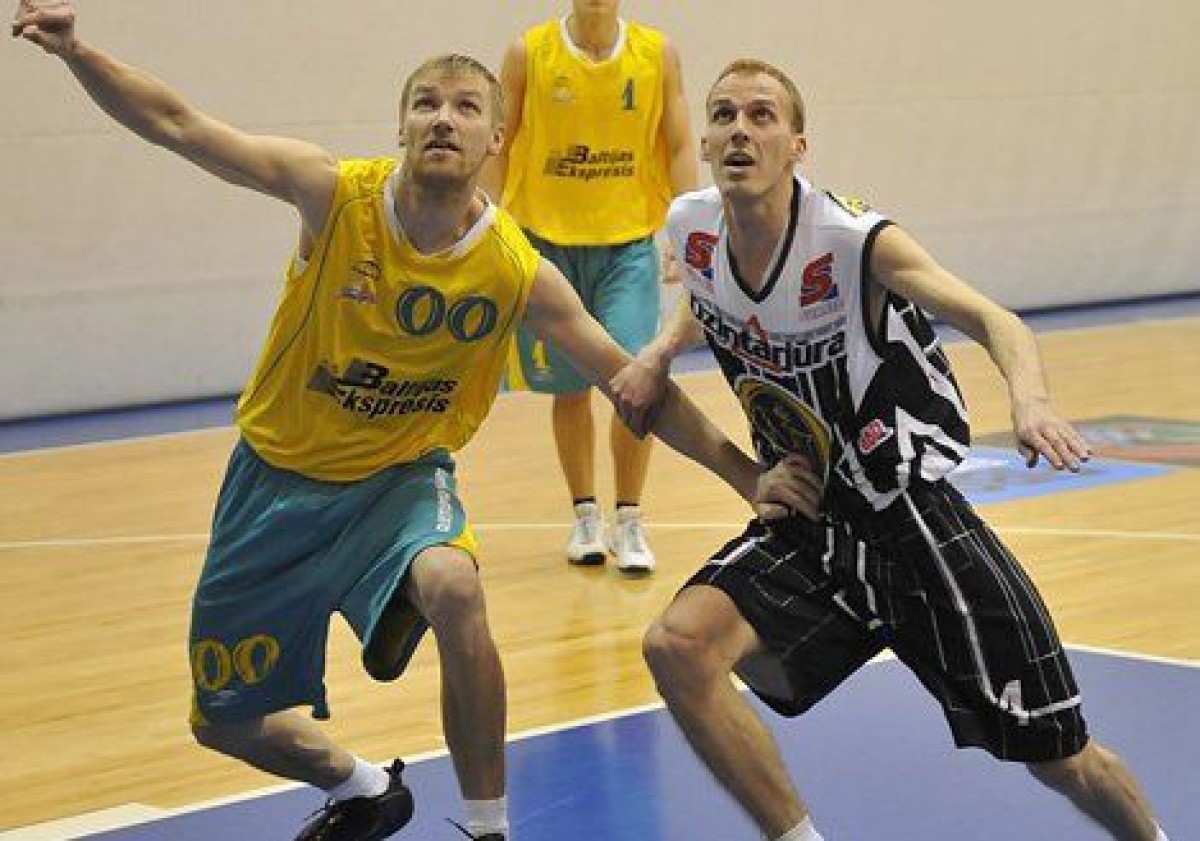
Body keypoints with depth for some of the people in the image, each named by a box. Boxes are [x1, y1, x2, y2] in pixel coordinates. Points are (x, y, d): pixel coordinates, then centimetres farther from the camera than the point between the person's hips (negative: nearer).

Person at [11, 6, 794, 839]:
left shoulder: (520, 275, -17)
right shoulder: (336, 193, -19)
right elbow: (178, 125, -19)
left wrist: (746, 473, -12)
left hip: (400, 478, -1)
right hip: (280, 472, 2)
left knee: (453, 588, -36)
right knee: (225, 725, 8)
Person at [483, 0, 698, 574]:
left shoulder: (657, 53, 0)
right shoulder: (529, 53, -3)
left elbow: (680, 148, 3)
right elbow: (499, 148, 2)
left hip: (629, 242, 0)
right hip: (547, 240, 0)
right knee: (570, 388, 7)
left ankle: (628, 520, 3)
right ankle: (585, 515, 23)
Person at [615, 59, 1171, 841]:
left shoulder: (858, 241, -21)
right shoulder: (691, 228, -5)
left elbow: (992, 320, -33)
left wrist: (1029, 397, -55)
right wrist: (662, 350, -1)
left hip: (914, 519, -4)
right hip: (805, 523, 4)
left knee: (1062, 760, 4)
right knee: (678, 645, -24)